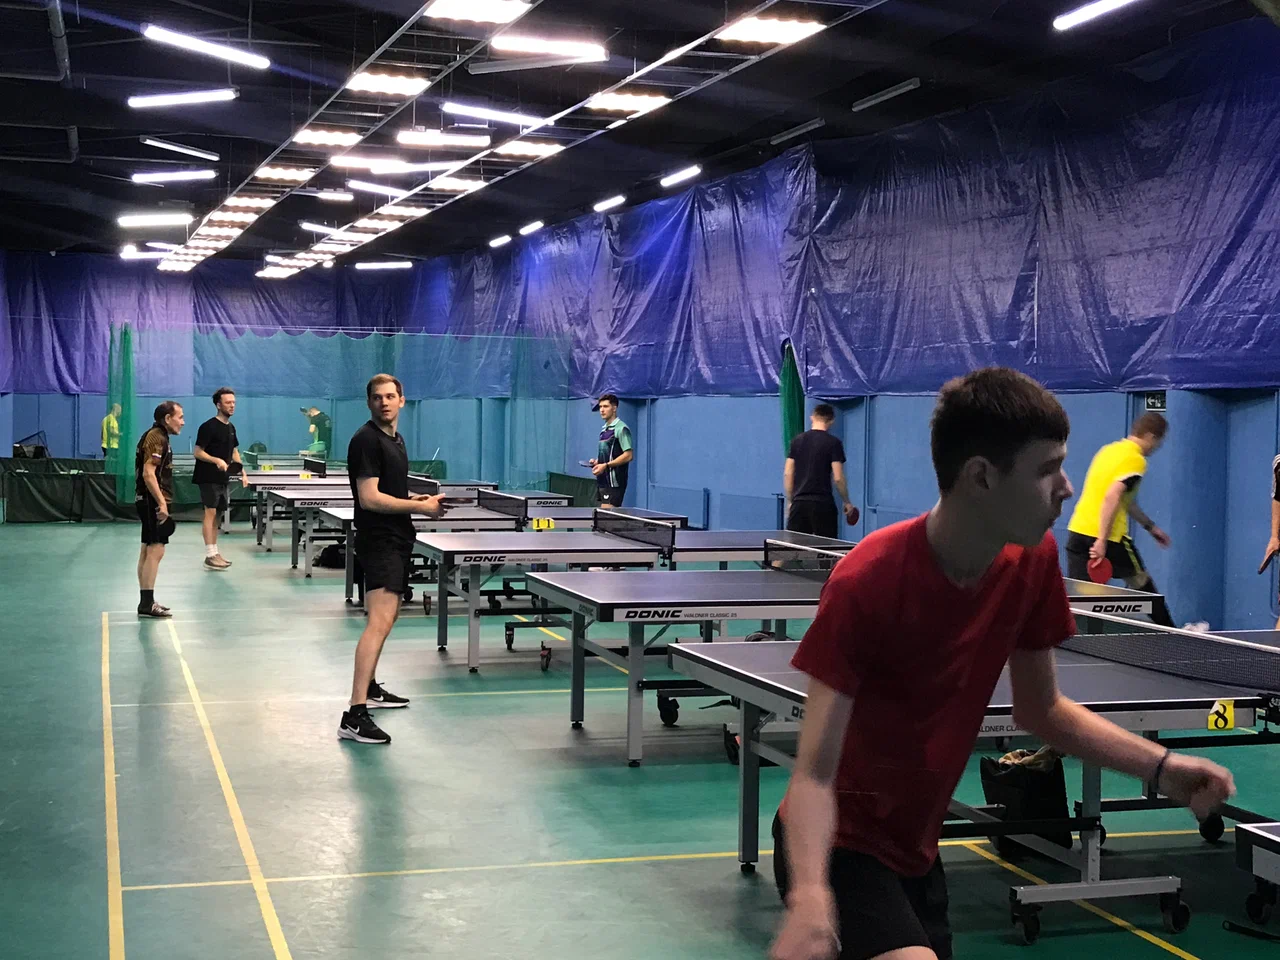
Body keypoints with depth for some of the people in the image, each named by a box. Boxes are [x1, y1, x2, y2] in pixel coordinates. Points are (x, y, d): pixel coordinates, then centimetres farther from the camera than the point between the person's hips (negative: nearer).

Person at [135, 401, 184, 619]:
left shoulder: (157, 436, 17)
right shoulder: (156, 438, -14)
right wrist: (161, 502, -23)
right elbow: (148, 474, -22)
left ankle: (146, 601, 16)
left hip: (151, 502, 11)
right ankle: (147, 604, -11)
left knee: (148, 551, 12)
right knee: (155, 551, -11)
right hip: (153, 502, -11)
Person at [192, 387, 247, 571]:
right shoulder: (209, 427, -11)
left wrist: (242, 471, 14)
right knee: (210, 513, -12)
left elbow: (234, 452, 24)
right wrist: (217, 460, -28)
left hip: (224, 479, 8)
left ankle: (215, 551, 17)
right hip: (209, 478, -8)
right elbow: (198, 452, -14)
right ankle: (210, 556, -15)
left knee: (218, 515, 11)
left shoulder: (230, 428, 14)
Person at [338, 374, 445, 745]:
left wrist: (418, 499, 9)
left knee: (387, 615, 21)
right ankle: (354, 717, -27)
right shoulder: (366, 440, -14)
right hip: (379, 541, -11)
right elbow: (369, 497, -20)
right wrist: (419, 507, -16)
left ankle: (370, 689, 37)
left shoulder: (395, 439, 15)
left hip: (396, 540, 11)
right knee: (380, 621, -21)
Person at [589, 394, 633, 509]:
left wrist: (606, 465, -19)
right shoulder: (604, 430, 17)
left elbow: (629, 455, -16)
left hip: (614, 483, -9)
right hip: (602, 481, 9)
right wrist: (597, 461, 9)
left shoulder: (621, 429, -10)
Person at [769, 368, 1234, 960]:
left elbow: (1039, 709, 7)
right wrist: (810, 894, -46)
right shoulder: (867, 582, -28)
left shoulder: (1033, 560, -7)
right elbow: (814, 775, -29)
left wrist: (1159, 765, -6)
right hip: (840, 844, -7)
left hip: (917, 844, 7)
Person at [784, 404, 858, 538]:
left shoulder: (797, 441, 7)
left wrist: (790, 501, 14)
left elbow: (787, 474, 6)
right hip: (823, 503, -4)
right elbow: (838, 478, -8)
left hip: (799, 502, 4)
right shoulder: (833, 443, -4)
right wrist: (847, 502, 4)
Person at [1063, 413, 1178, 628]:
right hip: (1106, 536, -7)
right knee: (1142, 585, 14)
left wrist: (1150, 526, 33)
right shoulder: (1135, 460, -10)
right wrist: (1102, 542, -26)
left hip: (1077, 530, 7)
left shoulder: (1109, 450, 16)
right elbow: (1112, 497, -24)